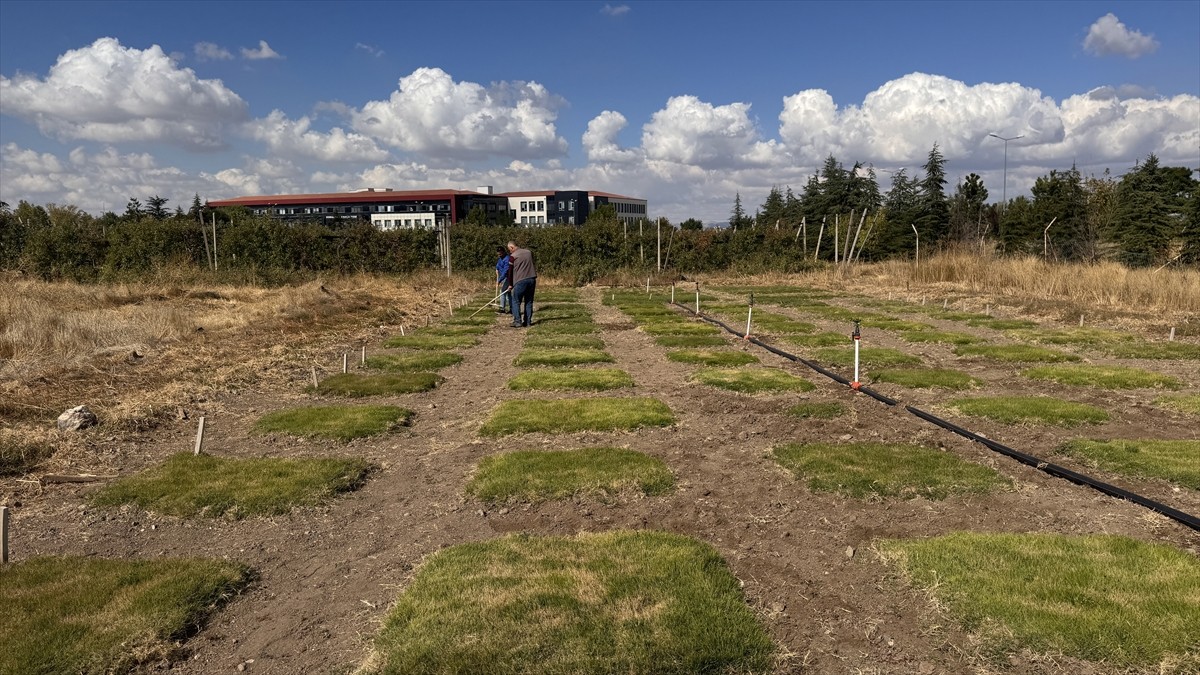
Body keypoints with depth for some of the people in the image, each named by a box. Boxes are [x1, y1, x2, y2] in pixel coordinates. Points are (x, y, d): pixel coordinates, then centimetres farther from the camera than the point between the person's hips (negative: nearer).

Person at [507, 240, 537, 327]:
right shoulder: (529, 252, 12)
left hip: (520, 281, -5)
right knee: (529, 302, 10)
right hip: (532, 279, 5)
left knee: (516, 302, 3)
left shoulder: (513, 256, -3)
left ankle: (517, 321, -5)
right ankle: (527, 322, 9)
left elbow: (510, 271, 2)